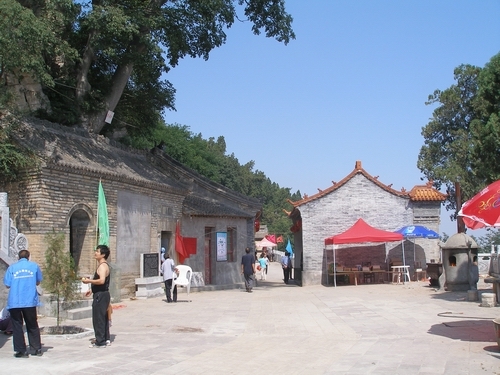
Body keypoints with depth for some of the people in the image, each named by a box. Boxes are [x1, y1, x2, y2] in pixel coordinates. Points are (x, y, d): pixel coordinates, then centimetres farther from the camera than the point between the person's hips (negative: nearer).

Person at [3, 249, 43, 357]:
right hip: (30, 301, 1)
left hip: (14, 302, -1)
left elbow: (7, 285, 2)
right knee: (32, 325, 13)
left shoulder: (12, 267, 3)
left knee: (17, 326, 7)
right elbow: (38, 282, 12)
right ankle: (37, 348, 15)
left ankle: (21, 351, 5)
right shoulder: (34, 266, 5)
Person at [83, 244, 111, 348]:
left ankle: (100, 342, -3)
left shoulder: (103, 266, -17)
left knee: (98, 319, -6)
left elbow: (102, 281, -31)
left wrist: (88, 281, -23)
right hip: (102, 294, 11)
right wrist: (92, 290, 24)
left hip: (101, 295, -11)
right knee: (103, 318, 15)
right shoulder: (102, 265, 17)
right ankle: (105, 339, 21)